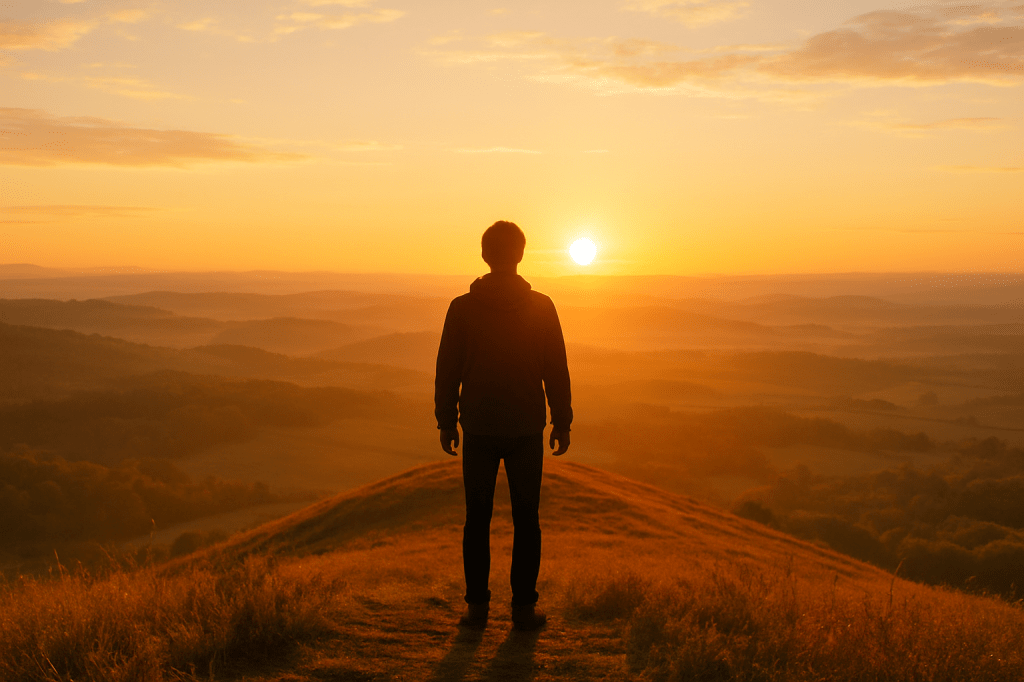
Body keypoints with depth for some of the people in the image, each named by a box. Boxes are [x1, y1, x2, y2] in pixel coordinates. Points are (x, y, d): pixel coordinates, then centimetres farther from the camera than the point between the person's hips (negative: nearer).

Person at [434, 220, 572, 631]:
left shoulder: (462, 308, -4)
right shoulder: (542, 308, -4)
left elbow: (447, 371, -1)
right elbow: (556, 371, -2)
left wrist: (446, 422, 8)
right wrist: (562, 422, 7)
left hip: (479, 429, 0)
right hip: (527, 429, 0)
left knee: (478, 519, 9)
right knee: (526, 519, 8)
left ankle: (477, 606, 10)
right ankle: (524, 607, 9)